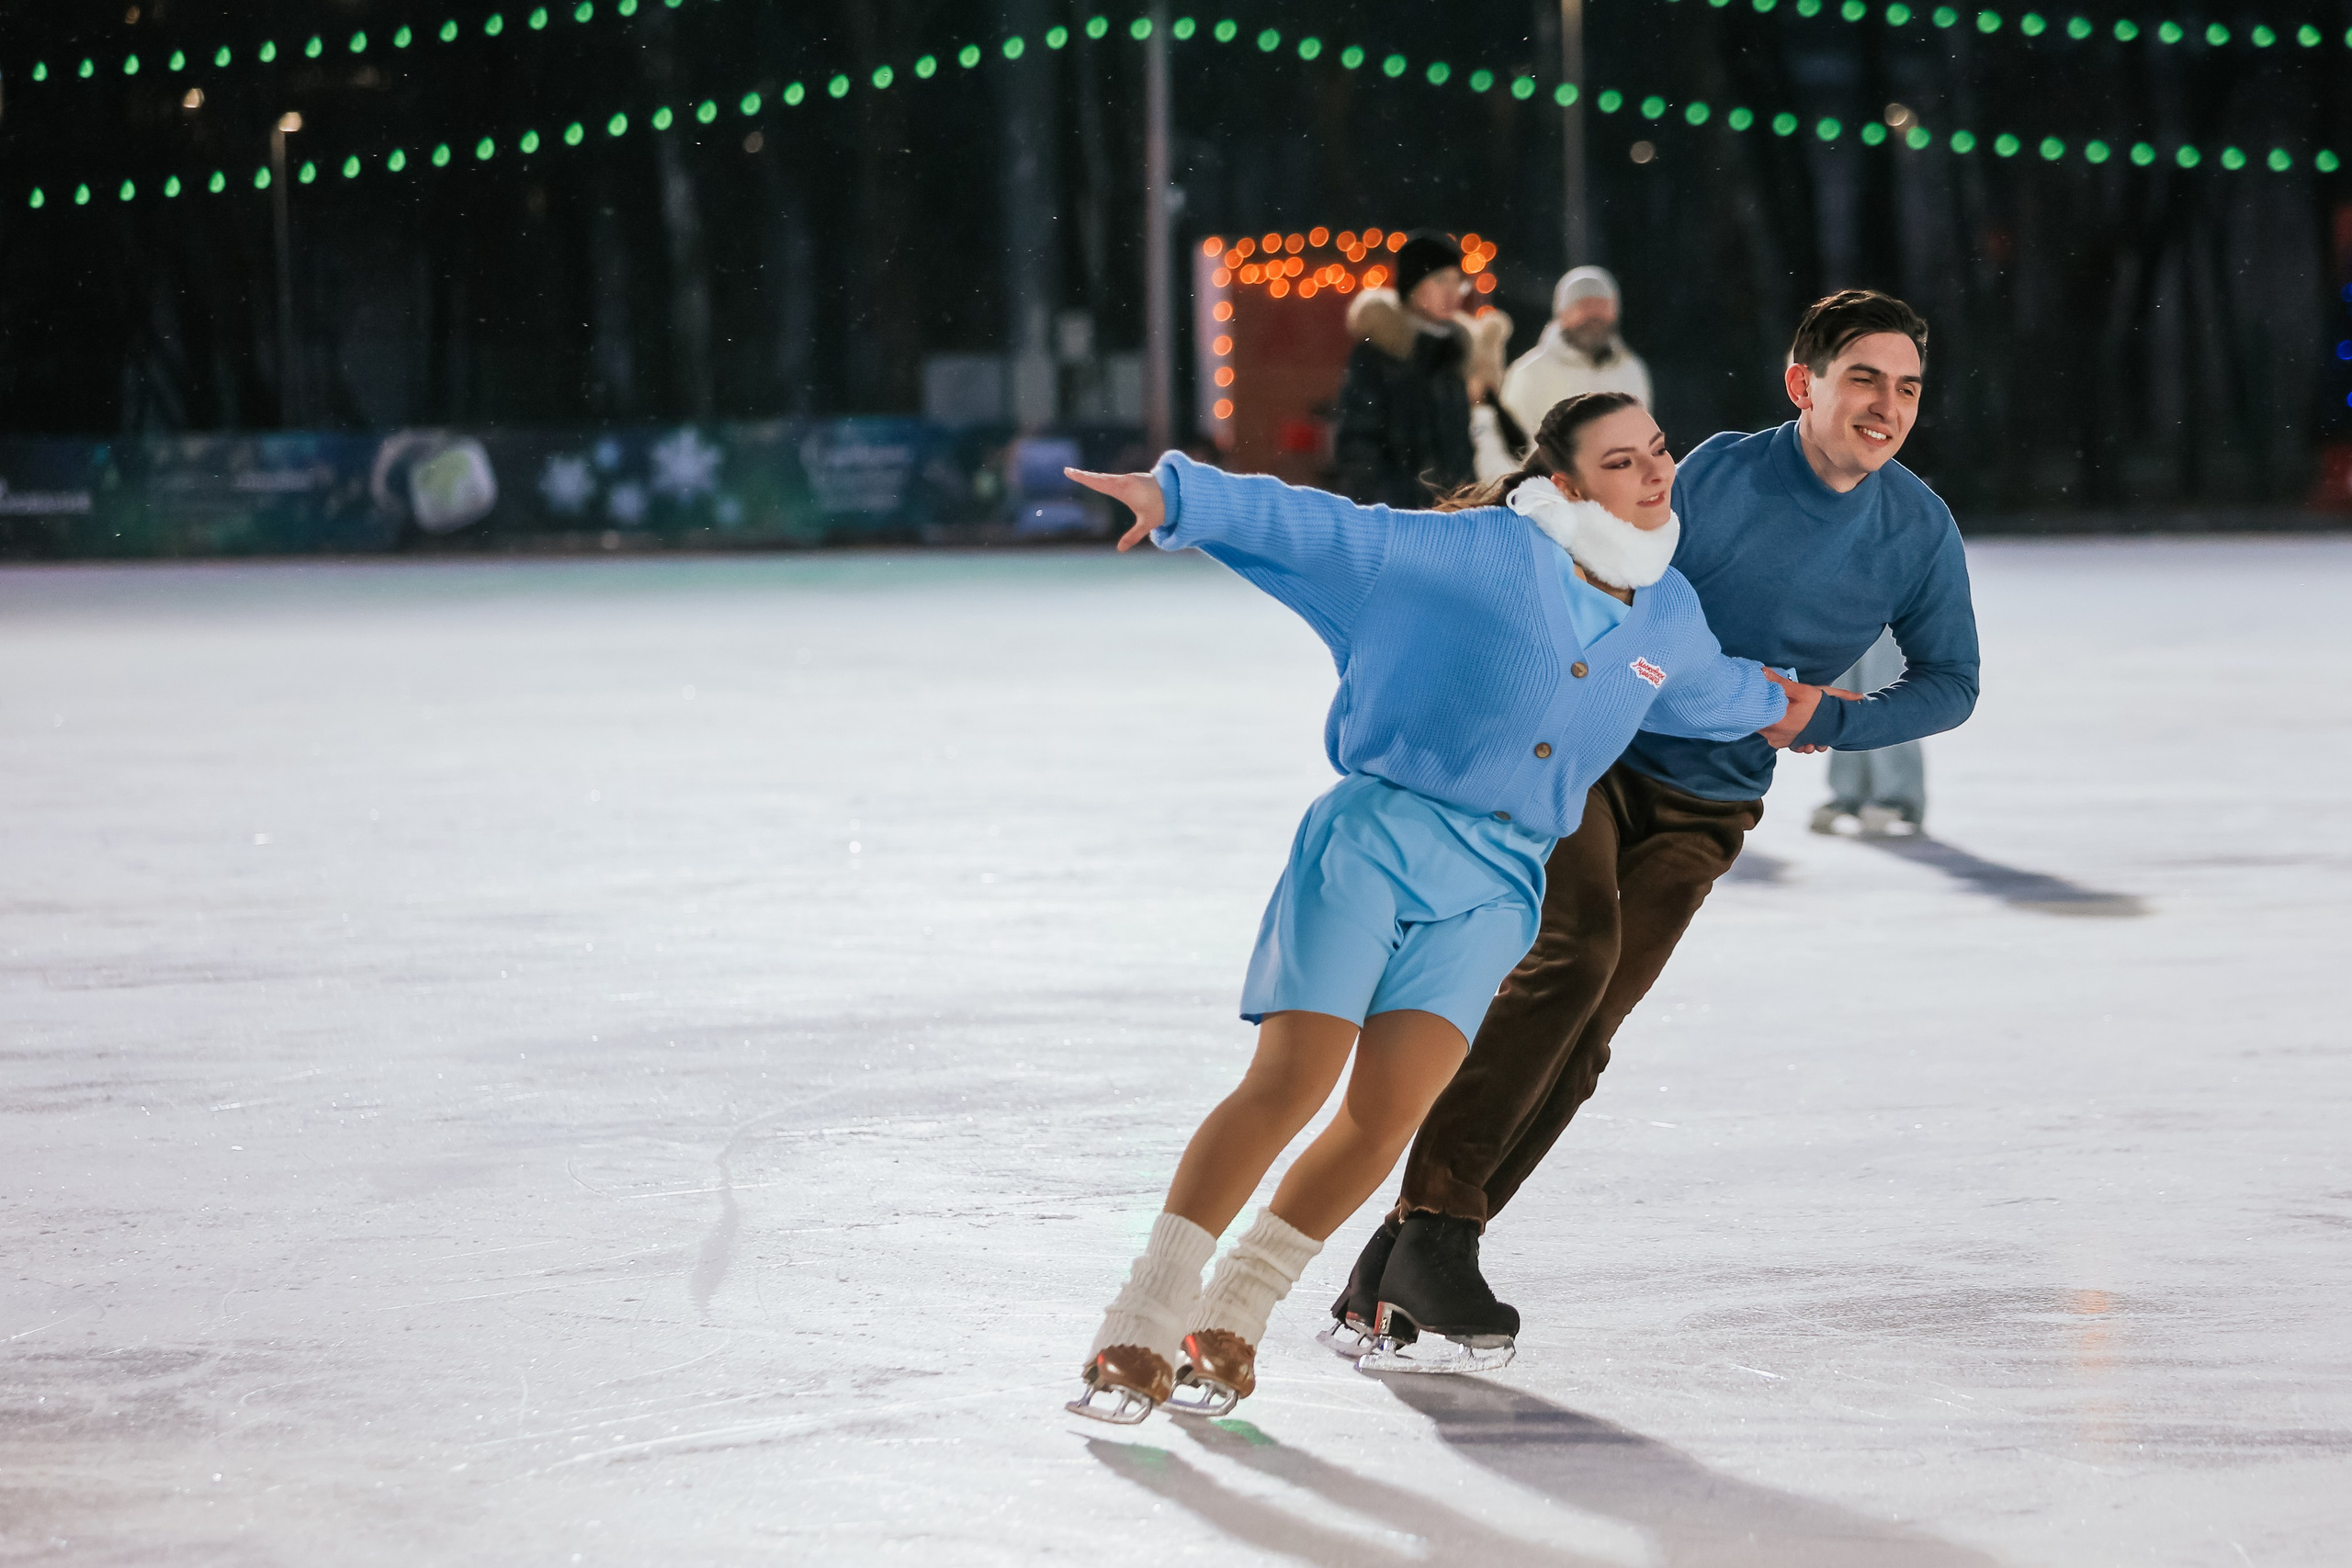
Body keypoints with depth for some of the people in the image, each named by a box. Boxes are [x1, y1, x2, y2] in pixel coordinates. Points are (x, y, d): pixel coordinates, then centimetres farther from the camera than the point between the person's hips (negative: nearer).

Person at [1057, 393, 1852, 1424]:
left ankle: (1230, 1319, 4)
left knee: (1390, 1108, -13)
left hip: (1492, 887, 5)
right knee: (1292, 1081, -16)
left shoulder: (1668, 617, 12)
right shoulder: (1485, 553, -7)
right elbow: (1323, 530, -13)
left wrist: (1771, 705, 54)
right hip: (1376, 835, -5)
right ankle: (1142, 1327, -8)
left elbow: (1703, 688, 37)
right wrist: (1181, 498, -24)